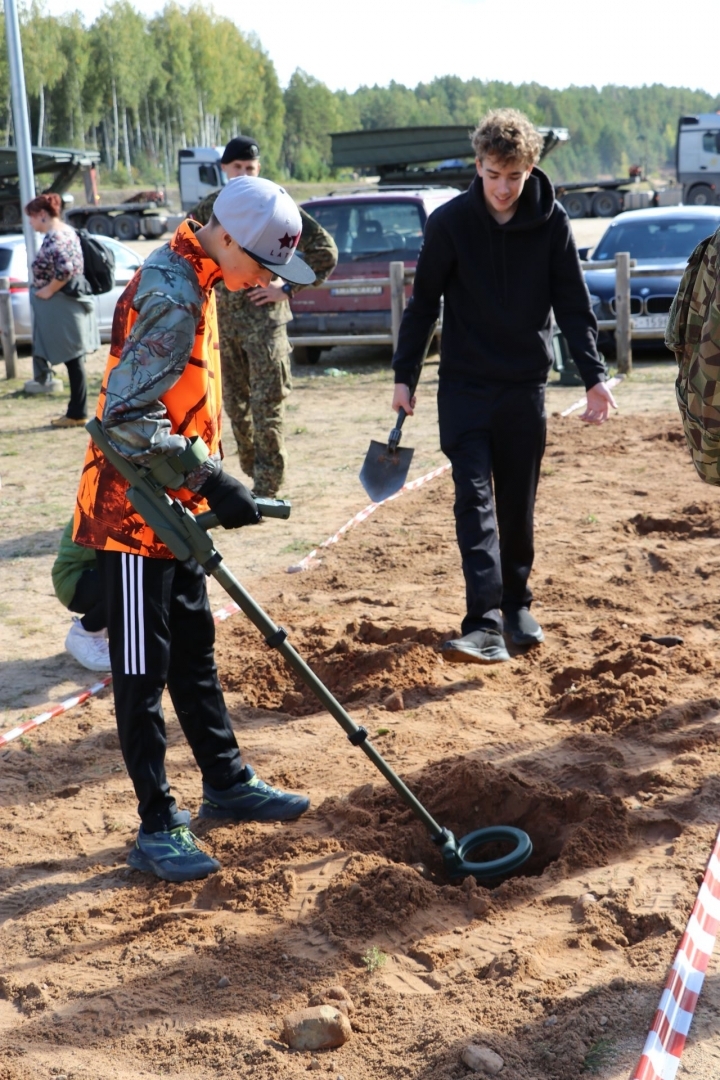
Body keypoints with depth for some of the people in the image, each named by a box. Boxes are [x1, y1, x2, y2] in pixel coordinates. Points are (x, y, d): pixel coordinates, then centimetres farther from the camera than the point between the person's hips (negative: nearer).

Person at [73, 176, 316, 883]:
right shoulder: (172, 299, -22)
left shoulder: (187, 276, 10)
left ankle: (225, 783, 33)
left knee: (193, 650, 19)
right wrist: (212, 478, -26)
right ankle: (157, 829, 9)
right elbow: (127, 420, -28)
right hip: (131, 512, -10)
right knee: (142, 667, -1)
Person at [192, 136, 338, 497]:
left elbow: (324, 250, -3)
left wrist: (288, 288, -7)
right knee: (235, 406, 11)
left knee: (267, 407, -6)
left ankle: (266, 490, -1)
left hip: (264, 318, -4)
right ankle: (255, 477, 26)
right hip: (223, 318, 5)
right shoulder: (209, 208, 8)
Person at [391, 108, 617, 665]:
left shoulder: (552, 223, -4)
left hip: (525, 386, 2)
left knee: (518, 504, 9)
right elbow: (423, 303, 1)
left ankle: (517, 605, 27)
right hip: (464, 385, -1)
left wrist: (594, 375, -9)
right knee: (474, 498, -11)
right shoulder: (449, 222, -6)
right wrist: (404, 375, 0)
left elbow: (574, 306, 0)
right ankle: (485, 624, -17)